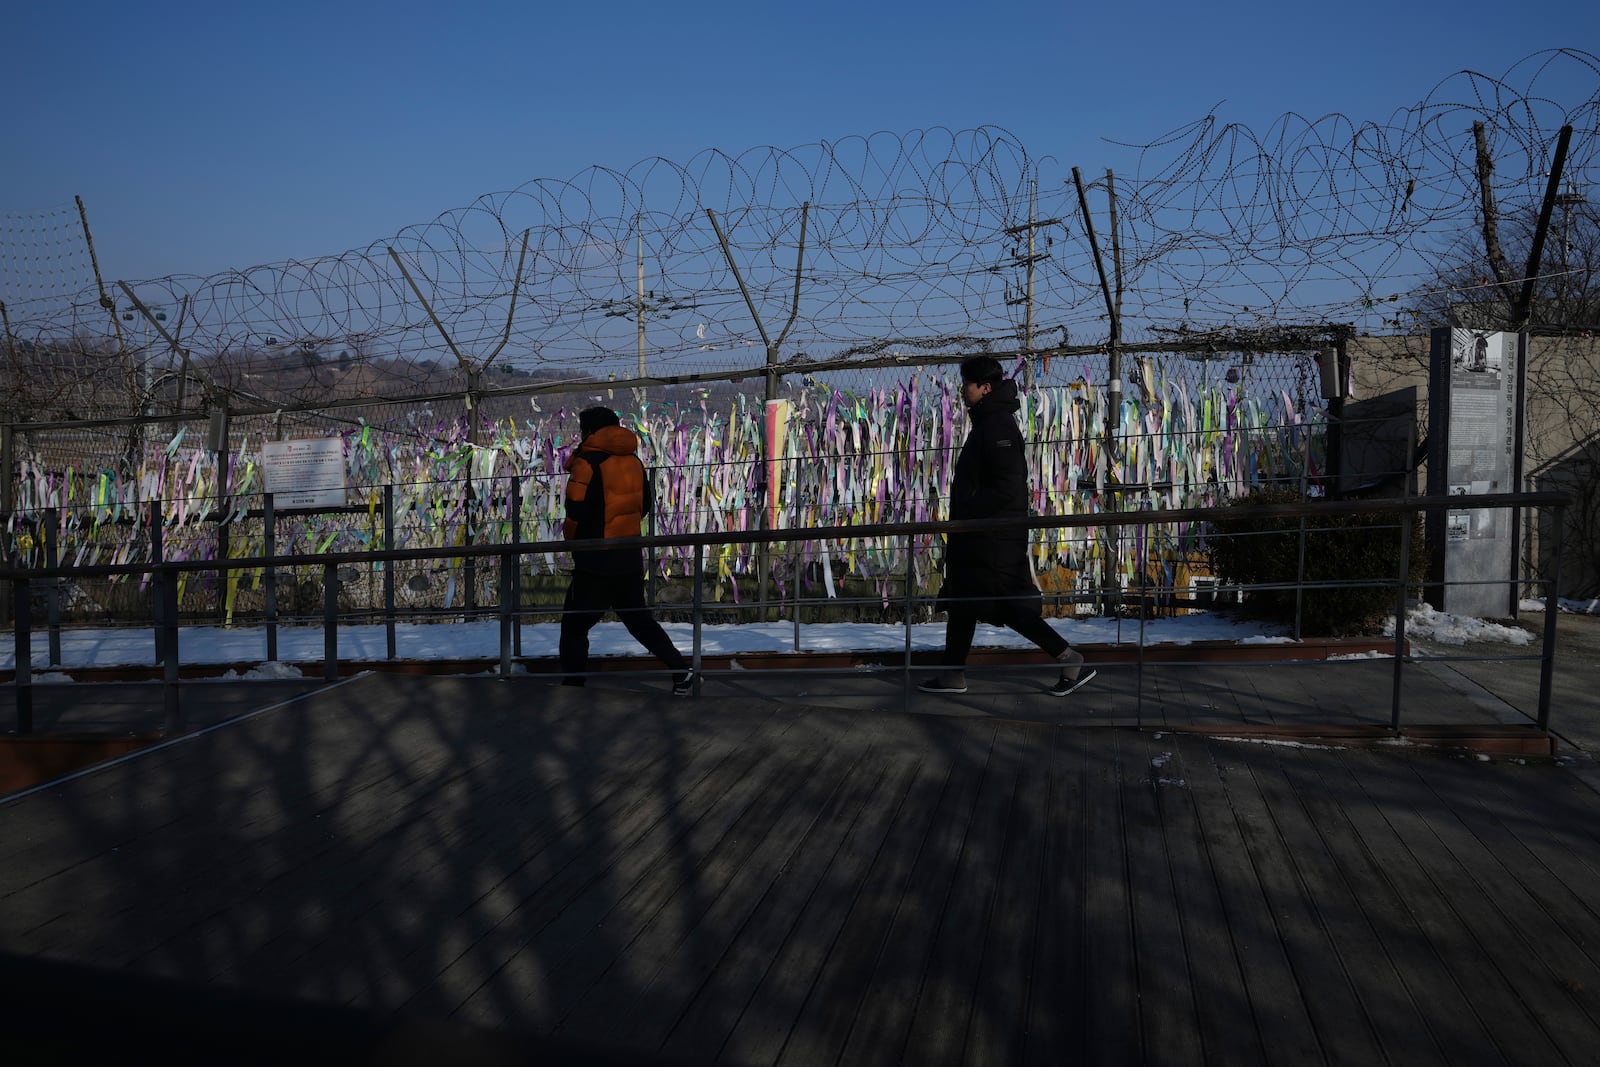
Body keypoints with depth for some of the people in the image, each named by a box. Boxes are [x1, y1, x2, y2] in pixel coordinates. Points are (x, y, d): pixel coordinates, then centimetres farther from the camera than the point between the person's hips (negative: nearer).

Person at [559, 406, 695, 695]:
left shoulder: (588, 463, -14)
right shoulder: (633, 461, 7)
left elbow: (576, 512, -17)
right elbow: (645, 504, 15)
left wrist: (571, 538, 3)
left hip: (595, 562, -7)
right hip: (630, 559, 7)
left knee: (574, 626, 5)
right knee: (638, 619, 18)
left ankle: (571, 685, 6)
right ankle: (680, 669, 11)